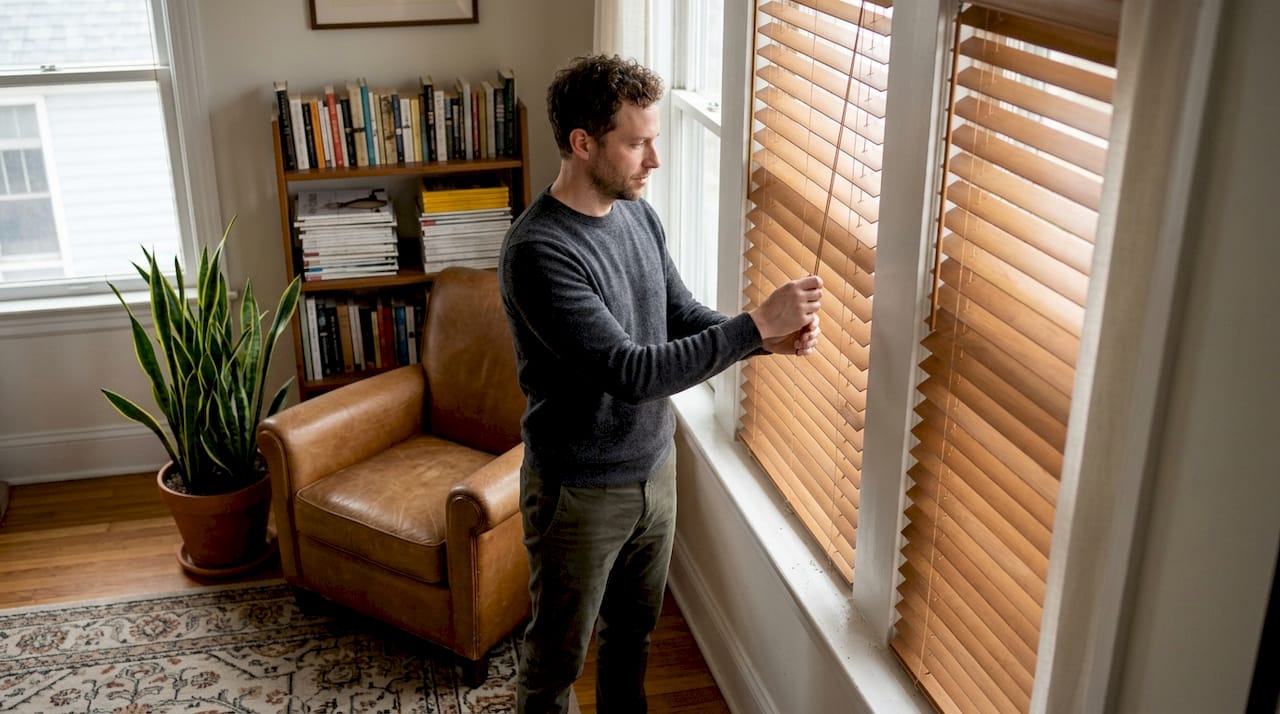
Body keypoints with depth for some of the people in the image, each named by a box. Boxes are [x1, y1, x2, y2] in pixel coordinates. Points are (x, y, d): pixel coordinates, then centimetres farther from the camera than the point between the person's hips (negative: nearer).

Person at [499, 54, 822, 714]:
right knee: (558, 654, 14)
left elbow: (682, 316, 6)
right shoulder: (537, 252, -28)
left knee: (632, 629, 26)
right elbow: (631, 373, -32)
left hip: (654, 467, 7)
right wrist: (757, 323, -32)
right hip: (581, 491, -7)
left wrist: (772, 337, -12)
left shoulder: (637, 213, -1)